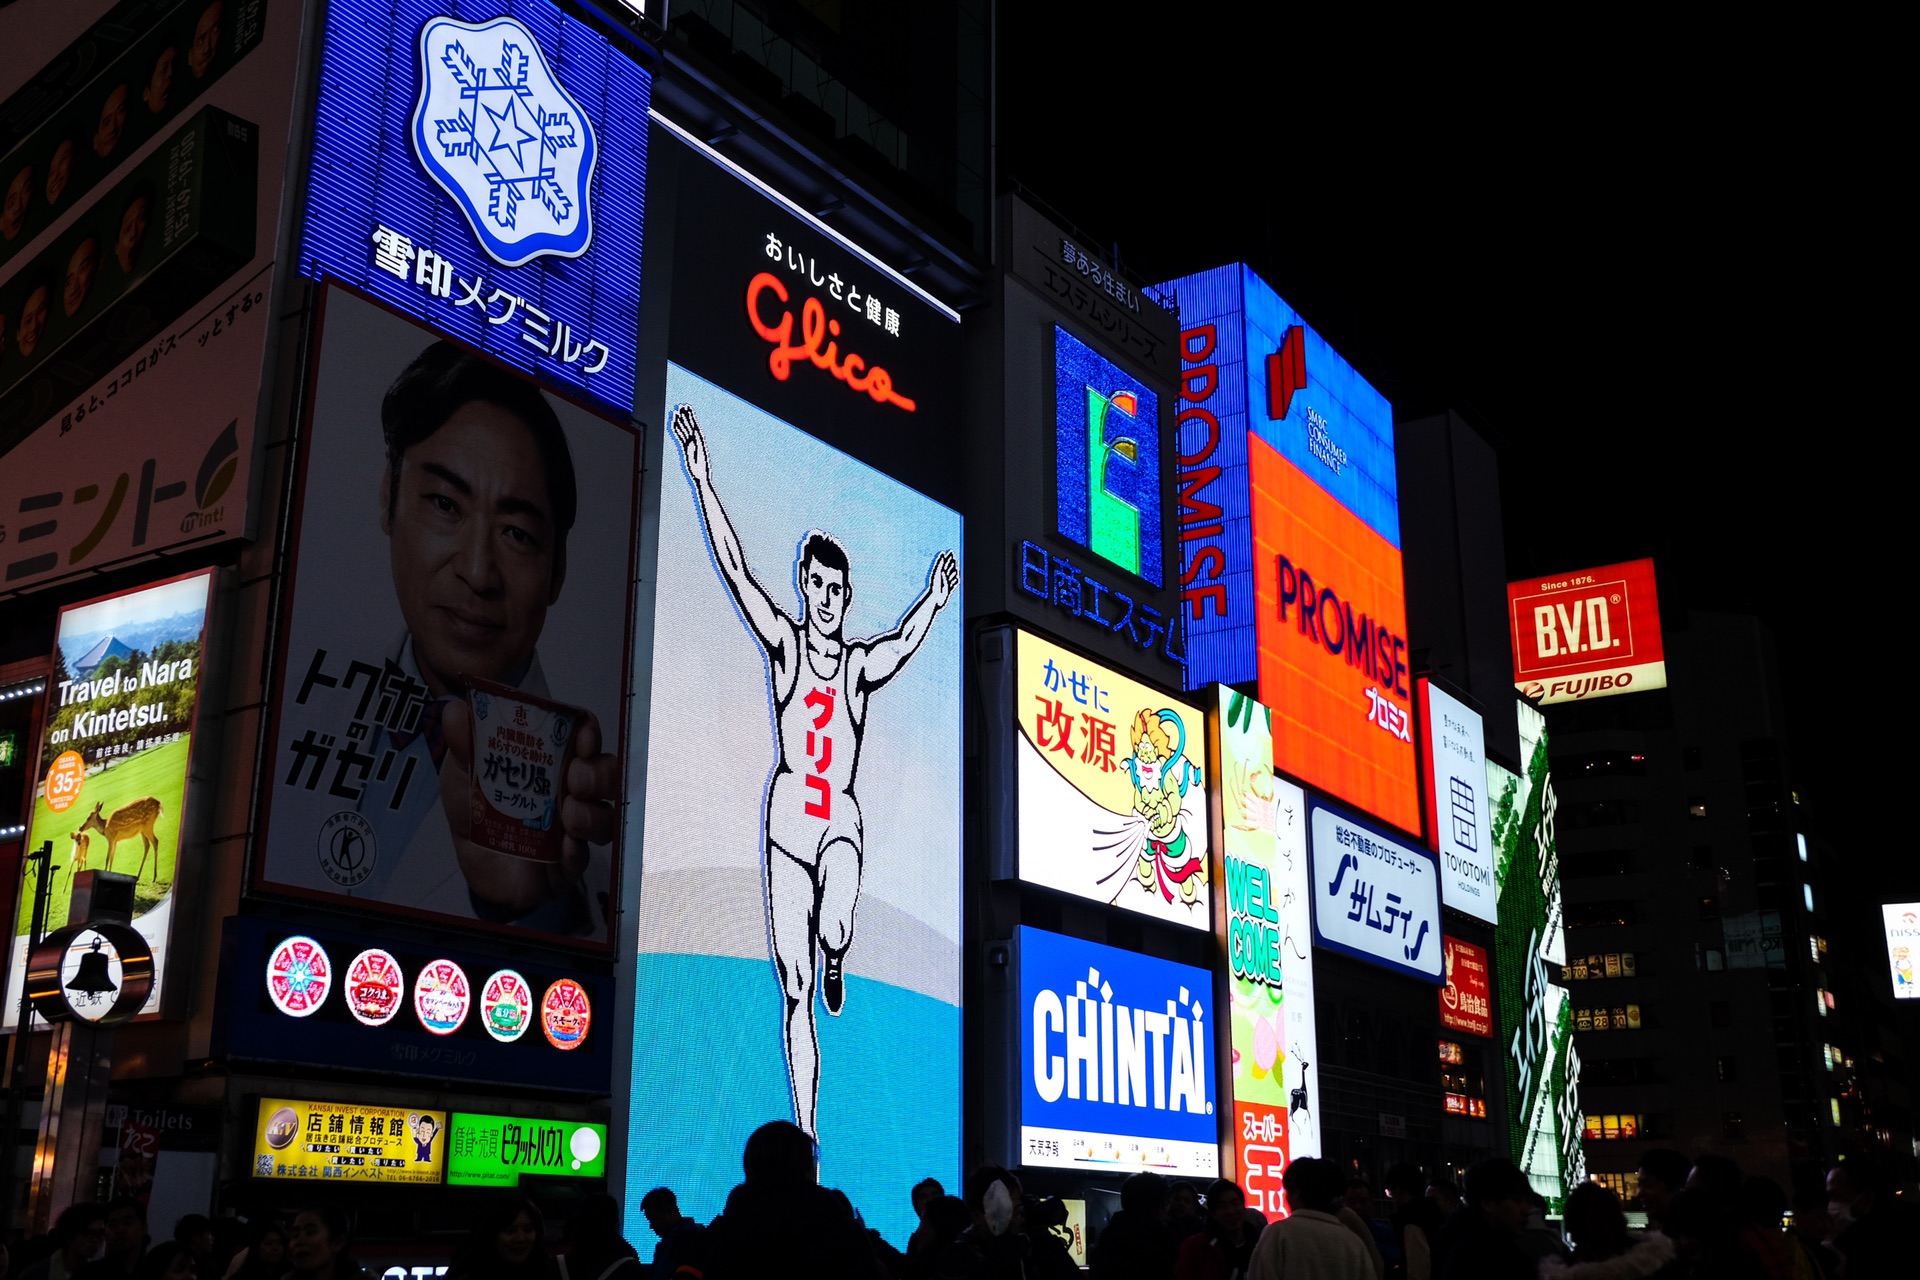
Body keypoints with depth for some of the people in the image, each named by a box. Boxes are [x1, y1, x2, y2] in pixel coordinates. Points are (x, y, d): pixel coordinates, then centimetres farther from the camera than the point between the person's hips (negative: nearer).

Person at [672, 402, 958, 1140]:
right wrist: (701, 477, -9)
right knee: (795, 990, 1)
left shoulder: (861, 664, 10)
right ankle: (805, 1136, 10)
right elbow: (735, 568, -3)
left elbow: (906, 641, -4)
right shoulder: (784, 643, 3)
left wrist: (935, 600, -18)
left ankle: (835, 963, 12)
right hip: (788, 816, 0)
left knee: (835, 933, -29)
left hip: (842, 820, 0)